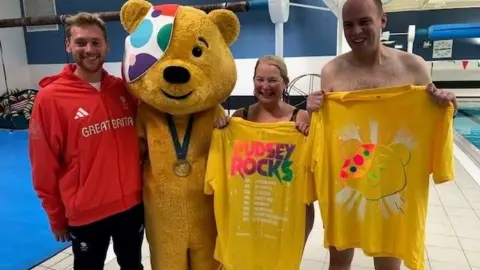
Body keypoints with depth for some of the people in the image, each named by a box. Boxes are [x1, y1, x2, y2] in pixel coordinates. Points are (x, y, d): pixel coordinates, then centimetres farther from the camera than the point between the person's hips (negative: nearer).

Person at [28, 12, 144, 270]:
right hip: (86, 213, -3)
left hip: (132, 205, 3)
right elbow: (44, 166, -6)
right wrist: (56, 216, -1)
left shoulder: (125, 90, -2)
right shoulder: (50, 98, -11)